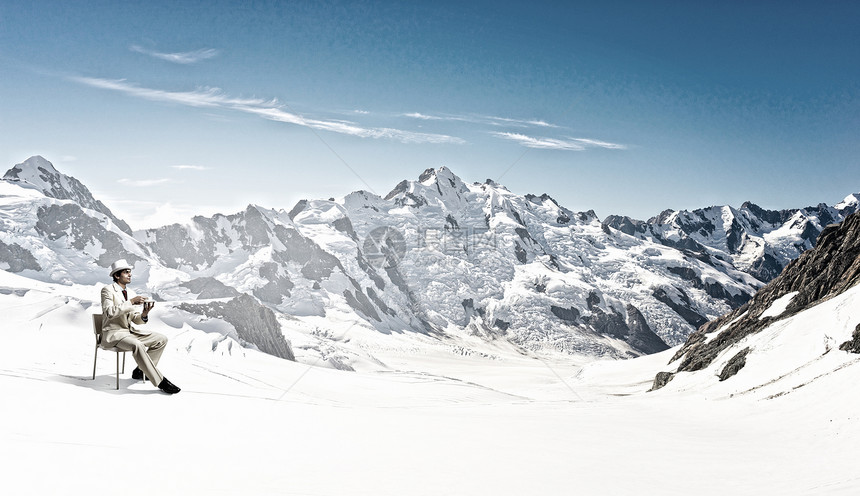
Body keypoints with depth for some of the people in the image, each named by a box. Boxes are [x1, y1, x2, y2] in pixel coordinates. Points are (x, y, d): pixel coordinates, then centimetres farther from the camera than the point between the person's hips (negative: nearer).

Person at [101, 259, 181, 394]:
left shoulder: (131, 293, 13)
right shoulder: (107, 290, -7)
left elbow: (136, 320, 10)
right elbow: (109, 312, -23)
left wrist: (144, 314, -12)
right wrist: (131, 302, -26)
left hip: (130, 331, 8)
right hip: (113, 334, -8)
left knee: (162, 339, -3)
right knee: (137, 345, -35)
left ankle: (140, 371, 6)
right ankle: (160, 381, -30)